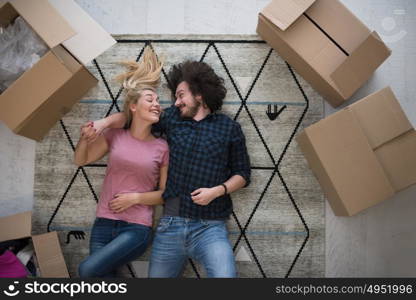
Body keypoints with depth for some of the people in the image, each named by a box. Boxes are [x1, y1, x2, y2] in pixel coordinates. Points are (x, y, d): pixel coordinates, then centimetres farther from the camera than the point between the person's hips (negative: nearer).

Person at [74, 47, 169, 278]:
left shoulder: (162, 148, -3)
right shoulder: (115, 136, 1)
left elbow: (165, 193, 3)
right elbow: (81, 160, 12)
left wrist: (136, 198, -12)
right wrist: (84, 139, -8)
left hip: (137, 229, -2)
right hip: (103, 224, 3)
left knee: (88, 269, -18)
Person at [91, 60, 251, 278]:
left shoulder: (229, 128, 3)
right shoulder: (173, 117, 9)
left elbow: (242, 174, 5)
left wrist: (217, 191, -11)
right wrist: (105, 121, -5)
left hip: (209, 228, -3)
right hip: (170, 225, 3)